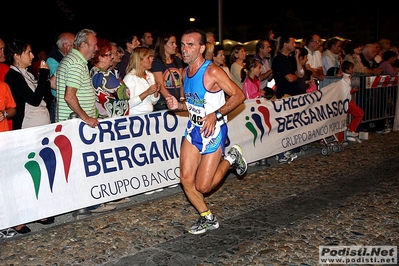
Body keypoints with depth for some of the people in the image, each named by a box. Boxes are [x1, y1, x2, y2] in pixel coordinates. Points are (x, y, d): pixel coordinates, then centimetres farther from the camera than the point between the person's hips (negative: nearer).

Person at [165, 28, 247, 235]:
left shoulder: (212, 72, -18)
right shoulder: (185, 72, 7)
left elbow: (239, 95, -18)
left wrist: (216, 114, -28)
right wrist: (178, 106, -2)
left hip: (213, 131, -7)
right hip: (193, 128, 7)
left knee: (202, 187, -4)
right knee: (186, 180, 2)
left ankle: (231, 159, 21)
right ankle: (208, 218, 23)